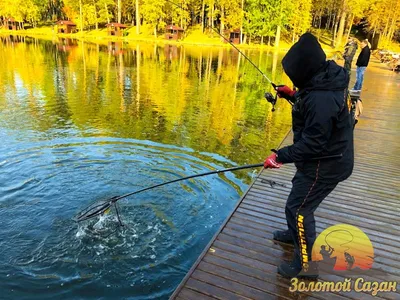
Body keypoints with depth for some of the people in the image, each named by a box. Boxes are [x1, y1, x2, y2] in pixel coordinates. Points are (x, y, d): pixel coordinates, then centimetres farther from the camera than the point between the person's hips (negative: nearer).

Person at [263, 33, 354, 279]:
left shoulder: (322, 99, -33)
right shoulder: (324, 81, -1)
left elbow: (313, 143, -30)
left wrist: (281, 156, -24)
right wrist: (293, 95, 5)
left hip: (326, 164, -10)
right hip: (328, 157, 10)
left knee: (298, 207, -1)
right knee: (299, 196, 27)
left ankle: (306, 264, 14)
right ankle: (296, 233, 51)